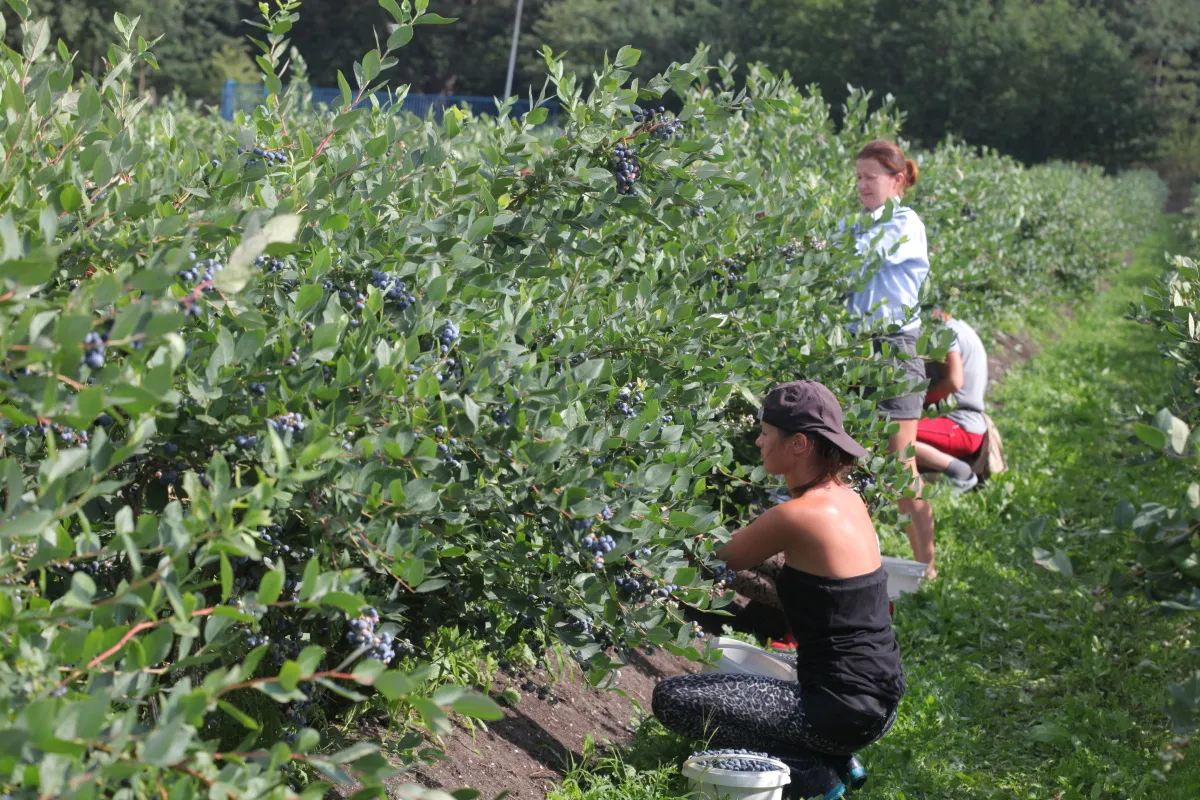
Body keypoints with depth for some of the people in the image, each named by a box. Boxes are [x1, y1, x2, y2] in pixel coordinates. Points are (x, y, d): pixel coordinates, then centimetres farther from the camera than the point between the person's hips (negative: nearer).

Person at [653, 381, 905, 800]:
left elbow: (715, 560, -5)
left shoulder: (796, 517, -20)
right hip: (879, 699, 9)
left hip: (843, 710, -9)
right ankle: (835, 760, 15)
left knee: (671, 698, -3)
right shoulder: (847, 499, 6)